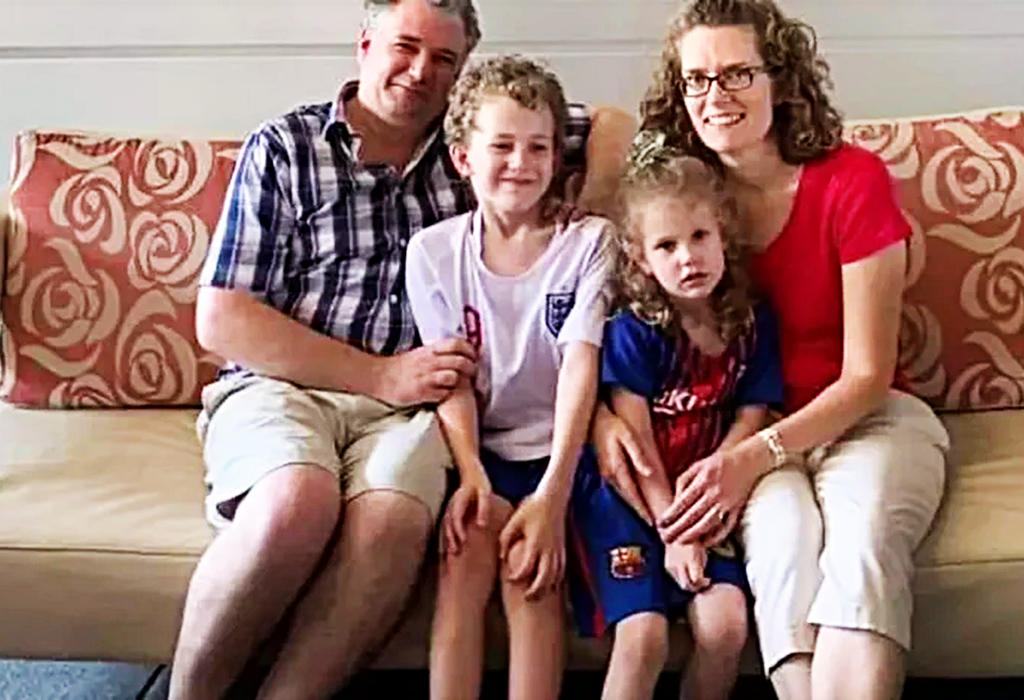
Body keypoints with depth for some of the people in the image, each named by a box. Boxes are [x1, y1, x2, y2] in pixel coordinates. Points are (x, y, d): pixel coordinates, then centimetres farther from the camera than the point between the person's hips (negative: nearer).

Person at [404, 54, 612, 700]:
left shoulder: (589, 241, -3)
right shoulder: (434, 251, 2)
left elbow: (581, 366, -12)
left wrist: (552, 496, -22)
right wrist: (470, 474, -18)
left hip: (559, 447, -1)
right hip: (479, 447, 2)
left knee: (531, 559, -25)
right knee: (469, 538, -25)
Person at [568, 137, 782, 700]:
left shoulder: (753, 324, 1)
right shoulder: (633, 332, -9)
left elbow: (747, 425, 0)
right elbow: (636, 443, -9)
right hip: (627, 494, -3)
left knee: (725, 624, -17)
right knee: (644, 634, -19)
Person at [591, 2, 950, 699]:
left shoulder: (853, 180, -10)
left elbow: (866, 376, -10)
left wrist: (755, 457, -23)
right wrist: (602, 414, -14)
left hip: (868, 417, -1)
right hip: (748, 428, 1)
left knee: (866, 541, -34)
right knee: (785, 531, -32)